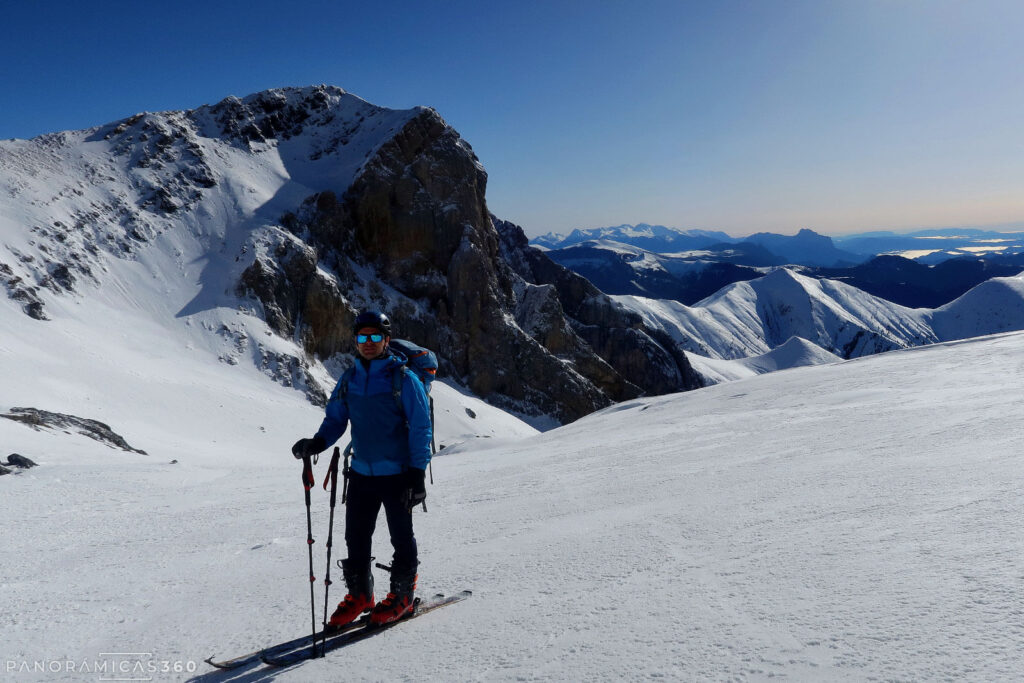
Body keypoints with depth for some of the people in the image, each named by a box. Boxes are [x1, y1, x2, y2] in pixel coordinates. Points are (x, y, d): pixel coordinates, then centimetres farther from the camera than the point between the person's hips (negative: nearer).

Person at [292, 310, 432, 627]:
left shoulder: (404, 379, -10)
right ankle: (359, 595, 28)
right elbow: (335, 420, 12)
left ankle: (401, 595, 25)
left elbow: (420, 429, -9)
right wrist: (317, 443, -9)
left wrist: (417, 475, -13)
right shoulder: (348, 380, 5)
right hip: (361, 473, 5)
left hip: (397, 474, -5)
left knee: (401, 538, 8)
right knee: (356, 538, 11)